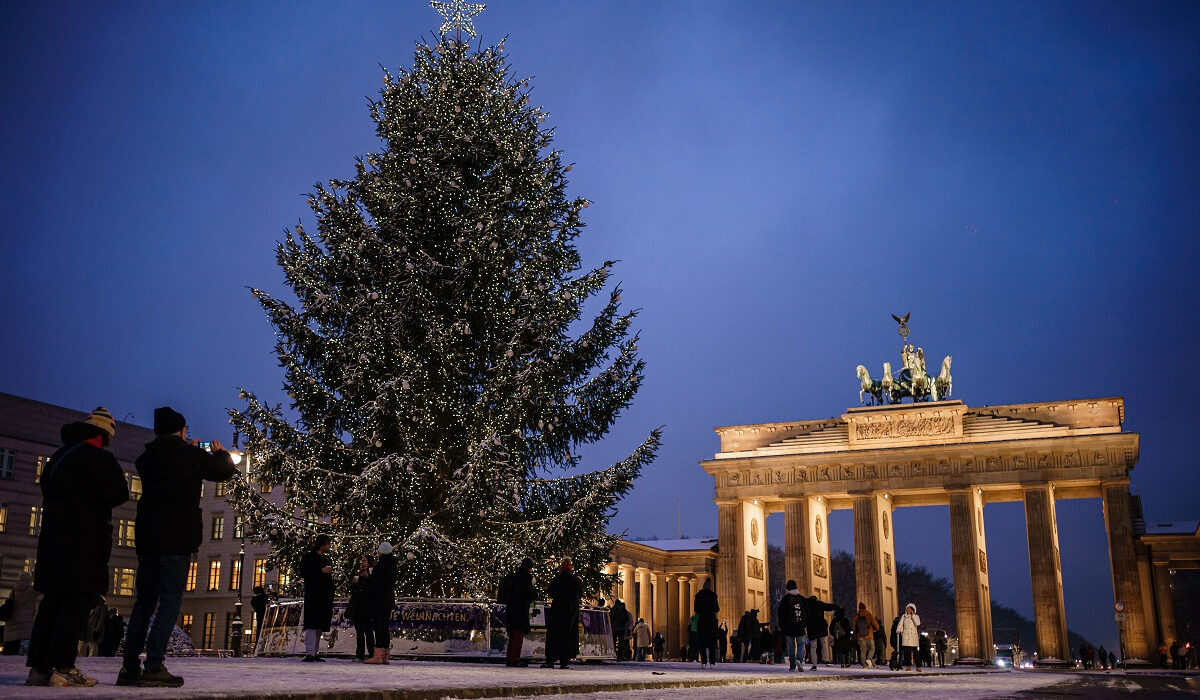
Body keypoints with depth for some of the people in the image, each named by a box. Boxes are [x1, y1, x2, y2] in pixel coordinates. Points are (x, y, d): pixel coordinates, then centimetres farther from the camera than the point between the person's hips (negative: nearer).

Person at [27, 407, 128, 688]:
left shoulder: (58, 457, 16)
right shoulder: (99, 459, -10)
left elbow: (47, 490, 25)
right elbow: (118, 494, -12)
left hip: (53, 536, 8)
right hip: (86, 540, -8)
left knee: (52, 602, 9)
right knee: (76, 604, -7)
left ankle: (39, 667, 8)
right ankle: (62, 668, -12)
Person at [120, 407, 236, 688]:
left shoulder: (146, 458, 11)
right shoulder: (191, 456, -5)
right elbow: (225, 471, 8)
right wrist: (220, 452, 27)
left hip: (147, 537, 6)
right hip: (177, 538, -6)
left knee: (144, 601, 11)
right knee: (170, 601, -4)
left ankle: (130, 667, 9)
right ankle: (153, 667, -11)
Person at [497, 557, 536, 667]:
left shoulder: (512, 574, 13)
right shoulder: (526, 576, -10)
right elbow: (530, 592, -15)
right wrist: (535, 594, 6)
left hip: (510, 608, 8)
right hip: (520, 609, -8)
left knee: (512, 634, 14)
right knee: (519, 633, -4)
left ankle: (509, 659, 16)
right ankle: (515, 659, -7)